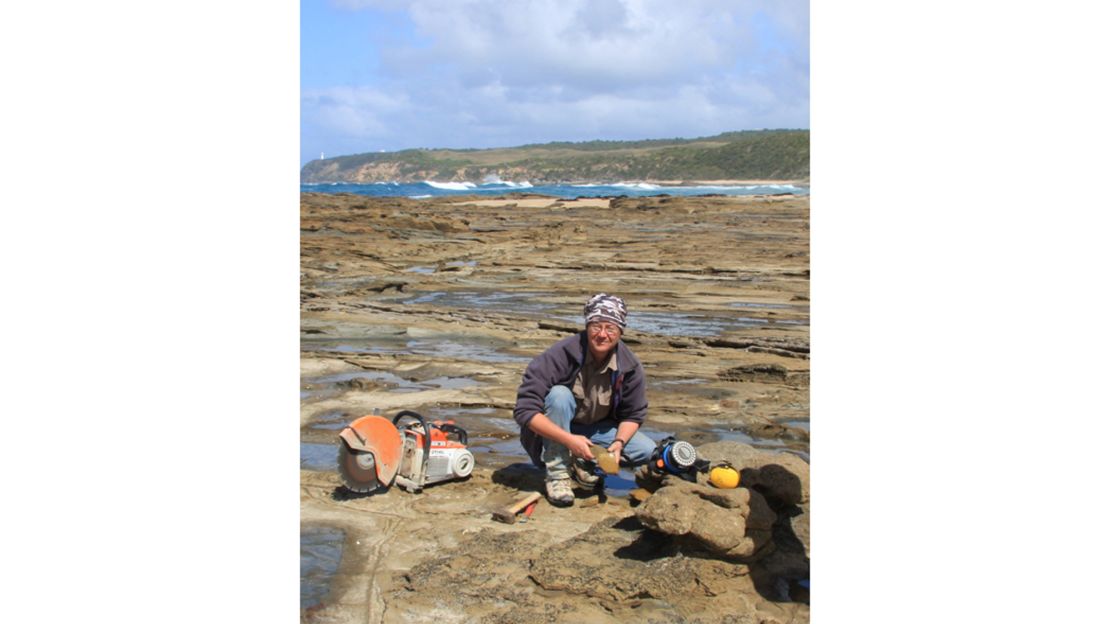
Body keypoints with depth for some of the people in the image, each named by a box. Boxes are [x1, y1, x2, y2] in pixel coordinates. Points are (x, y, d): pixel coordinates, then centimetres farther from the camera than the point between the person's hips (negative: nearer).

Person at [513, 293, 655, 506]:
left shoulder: (629, 366, -13)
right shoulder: (562, 355, -28)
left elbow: (634, 415, 1)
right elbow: (524, 410, -31)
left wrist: (619, 442, -21)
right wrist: (569, 440, -38)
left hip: (595, 430, 4)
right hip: (553, 431, -4)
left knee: (647, 452, -14)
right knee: (559, 394, -34)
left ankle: (580, 463, 2)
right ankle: (557, 473, -23)